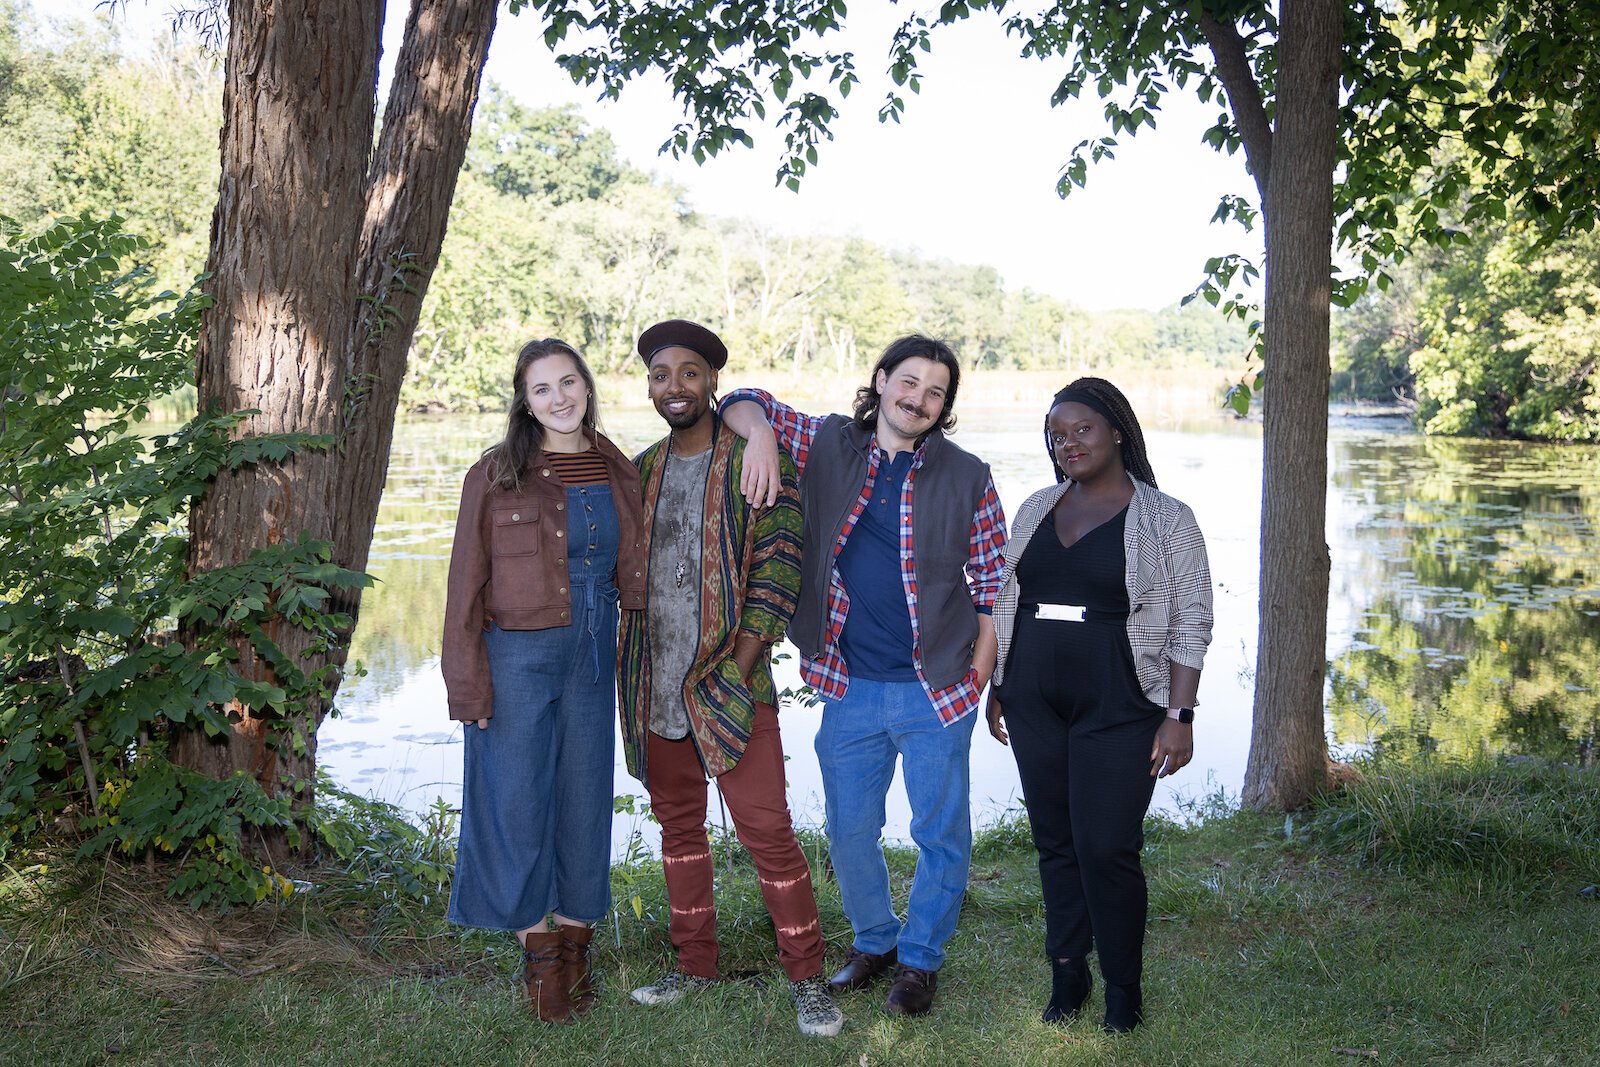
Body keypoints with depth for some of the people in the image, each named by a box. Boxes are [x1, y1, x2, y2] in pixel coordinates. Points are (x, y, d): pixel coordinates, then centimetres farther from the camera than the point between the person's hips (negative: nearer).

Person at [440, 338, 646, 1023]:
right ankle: (538, 948, 21)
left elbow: (631, 577, 11)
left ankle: (574, 940, 26)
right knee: (518, 800, 4)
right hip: (518, 656, -3)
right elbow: (466, 584, -5)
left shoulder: (620, 475, 6)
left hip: (592, 658, 3)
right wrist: (468, 682, -9)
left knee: (585, 798, 10)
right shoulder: (496, 475, -5)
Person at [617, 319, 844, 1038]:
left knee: (766, 830, -5)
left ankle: (807, 979, 9)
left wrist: (736, 670, -15)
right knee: (678, 825, 15)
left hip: (728, 684, -5)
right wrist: (632, 674, 8)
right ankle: (694, 964, 29)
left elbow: (777, 573, -10)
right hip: (656, 690, 6)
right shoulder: (640, 471, 11)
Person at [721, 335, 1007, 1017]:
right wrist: (761, 434, -15)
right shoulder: (828, 447, 3)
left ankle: (920, 956, 28)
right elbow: (744, 404, 8)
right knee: (849, 831, 14)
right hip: (850, 689, 2)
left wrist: (981, 670, -5)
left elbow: (993, 582, 3)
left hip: (937, 692, -2)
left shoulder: (967, 479, -1)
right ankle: (874, 941, 37)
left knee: (941, 833, 8)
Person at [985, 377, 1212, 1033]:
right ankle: (1067, 976, 23)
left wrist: (1179, 716, -10)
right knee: (1054, 841, 9)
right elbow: (1006, 604, 17)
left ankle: (1124, 989, 14)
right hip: (1034, 702, 5)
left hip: (1119, 707, -4)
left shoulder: (1166, 520, -2)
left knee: (1107, 848, -5)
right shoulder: (1036, 511, 11)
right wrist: (997, 688, 15)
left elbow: (1191, 624, -4)